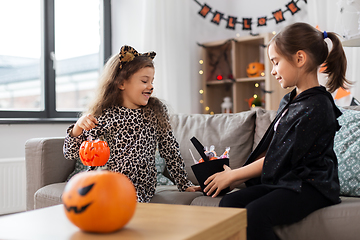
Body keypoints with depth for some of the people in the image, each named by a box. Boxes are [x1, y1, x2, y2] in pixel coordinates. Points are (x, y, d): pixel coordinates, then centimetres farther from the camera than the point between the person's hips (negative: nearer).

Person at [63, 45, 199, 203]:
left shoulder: (156, 111, 4)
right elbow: (71, 153, 0)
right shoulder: (105, 115, -2)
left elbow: (170, 150, 11)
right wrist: (78, 128, -19)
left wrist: (184, 184, 10)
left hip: (140, 187, -1)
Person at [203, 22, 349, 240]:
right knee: (229, 203, -13)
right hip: (281, 180, 8)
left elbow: (280, 159, -17)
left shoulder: (315, 108, -17)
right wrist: (235, 176, 4)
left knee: (254, 214, -30)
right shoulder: (289, 101, 13)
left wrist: (233, 175, -7)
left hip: (310, 185, -8)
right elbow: (269, 150, 14)